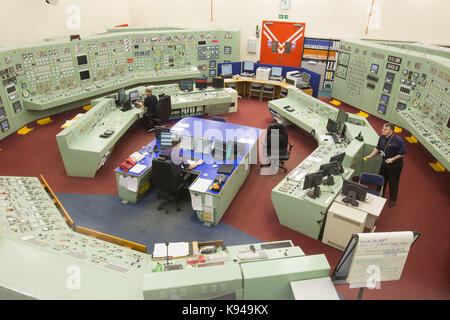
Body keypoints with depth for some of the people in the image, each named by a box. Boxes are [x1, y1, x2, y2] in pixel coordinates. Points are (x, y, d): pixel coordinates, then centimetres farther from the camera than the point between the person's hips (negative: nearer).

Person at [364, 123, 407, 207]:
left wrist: (393, 159, -23)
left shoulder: (398, 140, -24)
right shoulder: (382, 138, -5)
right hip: (385, 162, 6)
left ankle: (392, 200, 28)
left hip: (395, 164, -6)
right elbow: (377, 148, 10)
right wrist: (370, 156, 3)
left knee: (393, 182, 8)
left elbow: (403, 153, -18)